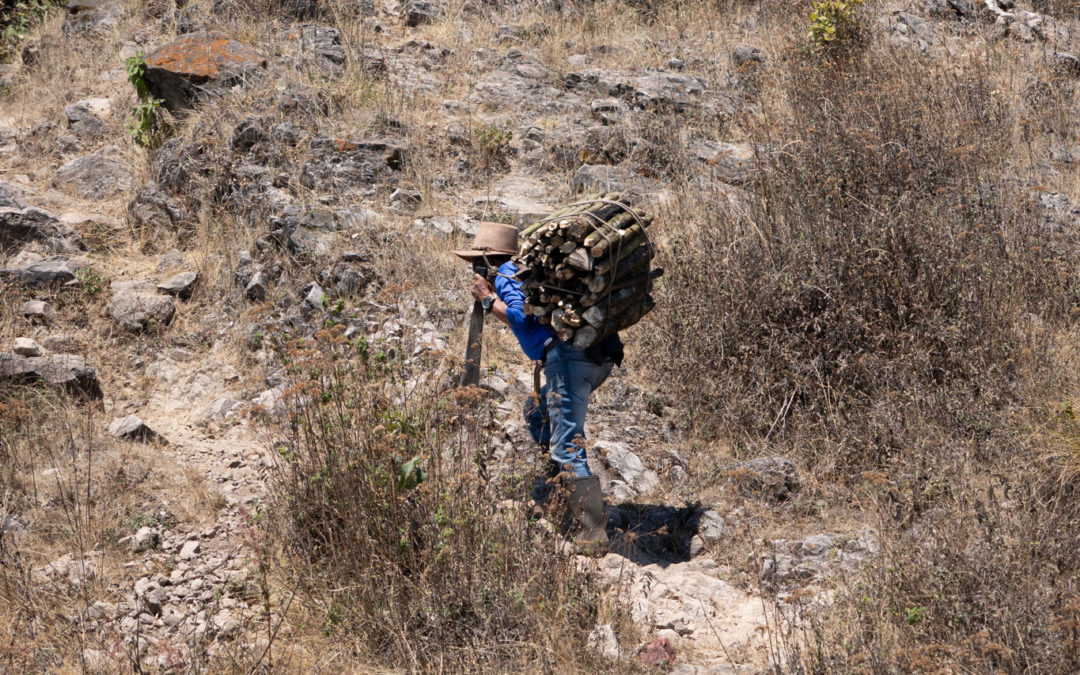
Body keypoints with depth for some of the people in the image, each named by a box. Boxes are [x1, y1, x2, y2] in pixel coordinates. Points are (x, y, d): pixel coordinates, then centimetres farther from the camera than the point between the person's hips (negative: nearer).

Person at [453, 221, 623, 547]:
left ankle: (593, 534, -18)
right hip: (601, 357, 9)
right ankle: (560, 496, 28)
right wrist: (493, 297, 30)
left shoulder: (508, 272, 4)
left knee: (568, 448, -11)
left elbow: (521, 319, -9)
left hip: (570, 355, -9)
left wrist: (489, 300, 4)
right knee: (537, 413, 27)